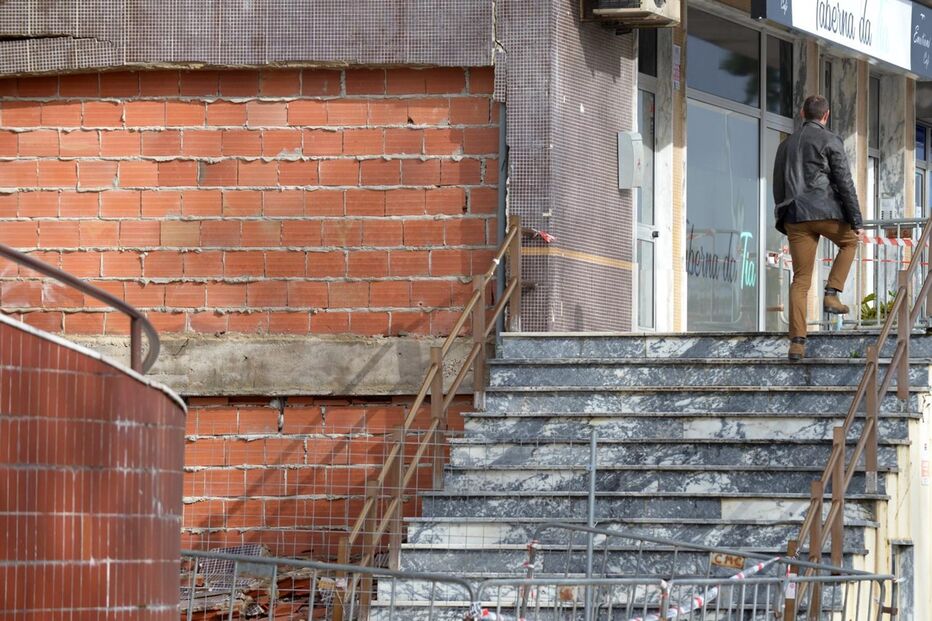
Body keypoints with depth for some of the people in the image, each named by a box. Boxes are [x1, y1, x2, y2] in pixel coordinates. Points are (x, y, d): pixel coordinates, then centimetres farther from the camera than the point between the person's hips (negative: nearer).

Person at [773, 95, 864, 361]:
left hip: (795, 216, 4)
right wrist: (856, 221, -5)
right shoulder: (830, 141, 0)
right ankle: (832, 294, 10)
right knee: (849, 241, 27)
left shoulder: (786, 144, 19)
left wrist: (785, 224, 26)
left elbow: (778, 189, 21)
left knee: (800, 280, 4)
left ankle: (797, 342, -5)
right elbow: (844, 182, -6)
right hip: (825, 210, -4)